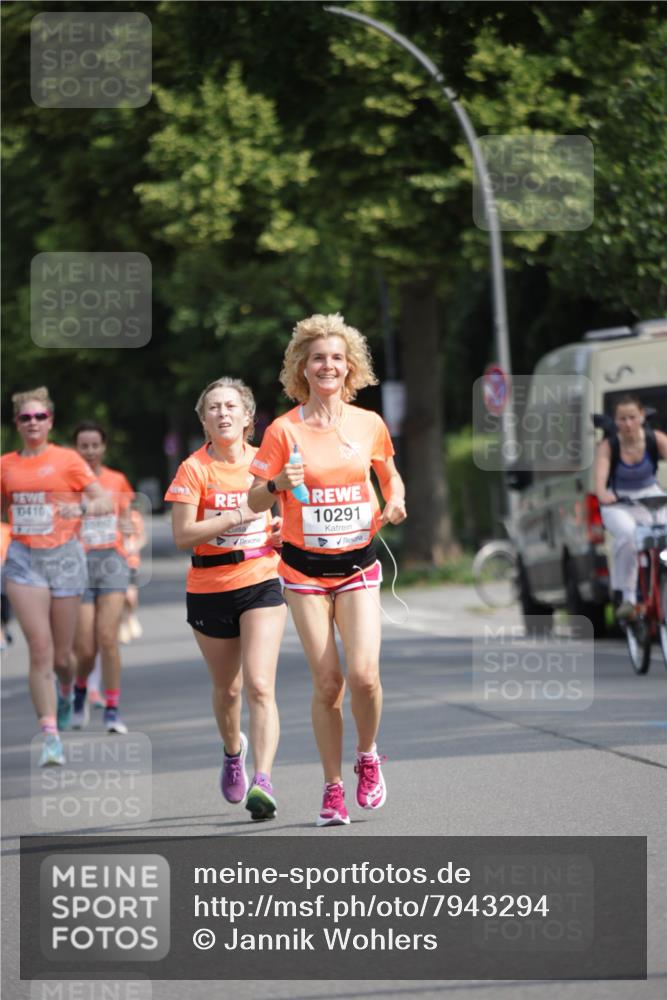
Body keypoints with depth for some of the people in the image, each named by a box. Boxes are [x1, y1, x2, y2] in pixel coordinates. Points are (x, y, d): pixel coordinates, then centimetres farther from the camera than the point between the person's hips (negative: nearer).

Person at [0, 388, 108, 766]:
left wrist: (80, 509, -23)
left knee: (61, 655, 6)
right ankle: (51, 737, -12)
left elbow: (104, 501, -4)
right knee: (39, 649, -12)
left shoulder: (67, 460, -2)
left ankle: (67, 691, 44)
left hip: (64, 555, -1)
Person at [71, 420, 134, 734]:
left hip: (112, 560, 1)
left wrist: (126, 526, -6)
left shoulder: (117, 481, 9)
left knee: (107, 638, -12)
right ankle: (79, 692, 28)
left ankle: (112, 711, -4)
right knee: (85, 648, -5)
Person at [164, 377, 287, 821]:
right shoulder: (195, 469, -8)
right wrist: (237, 516, -23)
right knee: (227, 688, 15)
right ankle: (233, 752, 45)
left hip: (261, 584, 0)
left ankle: (263, 781, -23)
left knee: (260, 686, -16)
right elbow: (182, 535, -15)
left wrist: (282, 531, 0)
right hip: (210, 589, 0)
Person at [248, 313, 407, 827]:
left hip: (358, 564, 1)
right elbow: (255, 500, -1)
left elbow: (390, 474, 20)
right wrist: (279, 484, -22)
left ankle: (368, 757, 12)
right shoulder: (285, 430, -4)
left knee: (363, 673, -16)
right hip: (305, 568, -1)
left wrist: (394, 503, -1)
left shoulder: (369, 424, 2)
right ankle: (333, 788, 10)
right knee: (327, 682, -4)